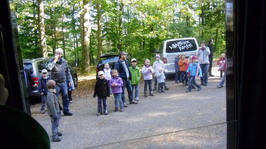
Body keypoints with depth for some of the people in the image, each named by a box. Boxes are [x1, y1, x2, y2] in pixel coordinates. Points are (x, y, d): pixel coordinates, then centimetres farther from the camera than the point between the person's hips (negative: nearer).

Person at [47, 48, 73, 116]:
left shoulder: (64, 61, 7)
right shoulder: (52, 60, -5)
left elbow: (67, 71, 16)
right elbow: (49, 67, -27)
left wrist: (69, 80, 16)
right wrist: (55, 60, -25)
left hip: (63, 83, 4)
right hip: (55, 83, -4)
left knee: (65, 97, 11)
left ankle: (66, 111, 23)